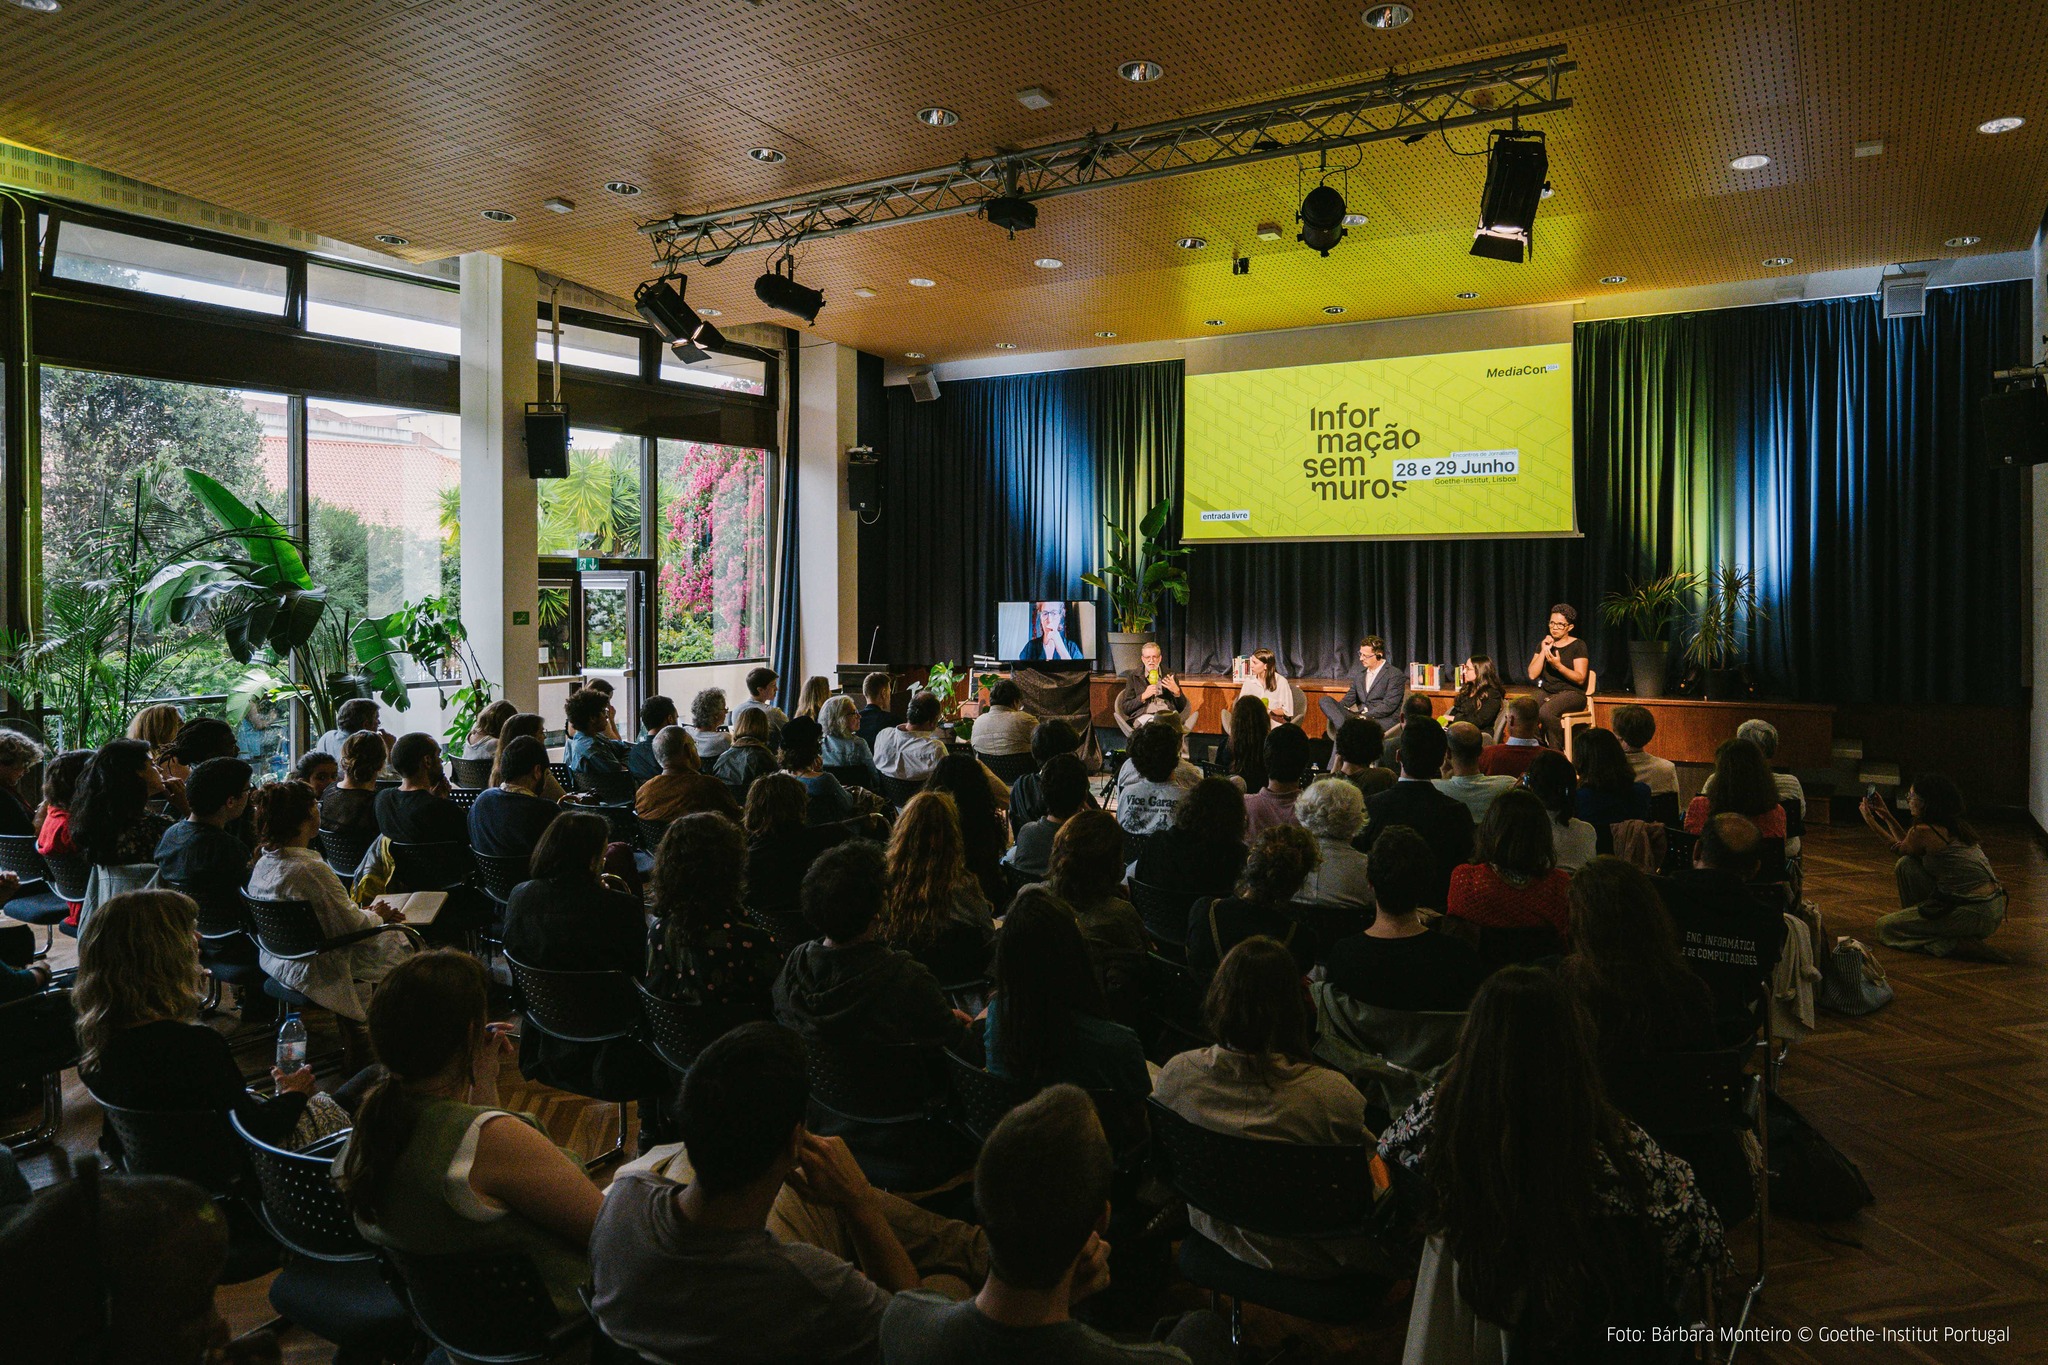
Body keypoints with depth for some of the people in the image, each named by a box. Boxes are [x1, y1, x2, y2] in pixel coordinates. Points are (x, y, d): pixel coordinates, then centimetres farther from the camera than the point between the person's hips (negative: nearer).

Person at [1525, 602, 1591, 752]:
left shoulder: (1578, 645, -1)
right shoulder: (1543, 644, 13)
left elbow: (1580, 679, -8)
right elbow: (1532, 675, 3)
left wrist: (1558, 665, -21)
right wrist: (1543, 651, -6)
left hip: (1571, 693, -5)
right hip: (1546, 692, 5)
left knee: (1546, 711, -36)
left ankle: (1557, 751, -21)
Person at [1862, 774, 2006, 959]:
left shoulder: (1923, 831, -14)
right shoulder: (1954, 825, 11)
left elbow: (1900, 849, 11)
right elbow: (1910, 848, 27)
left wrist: (1871, 822, 20)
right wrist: (1887, 816, 30)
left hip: (1976, 915, -9)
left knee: (1884, 927, 2)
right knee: (1906, 865, 13)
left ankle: (1956, 945, -9)